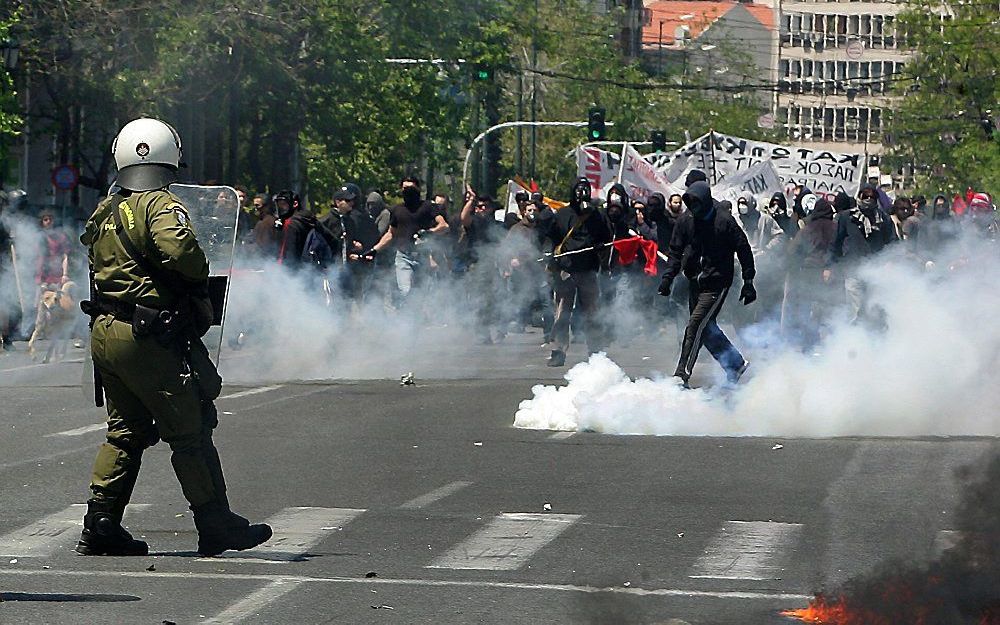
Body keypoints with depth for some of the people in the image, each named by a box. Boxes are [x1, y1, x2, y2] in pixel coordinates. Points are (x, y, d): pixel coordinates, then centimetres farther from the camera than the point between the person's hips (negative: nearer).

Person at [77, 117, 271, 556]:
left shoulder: (105, 212, 14)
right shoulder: (161, 206, -12)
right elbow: (181, 252, -29)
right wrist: (200, 276, -9)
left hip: (105, 333, 8)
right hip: (148, 338, -8)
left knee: (125, 429, 16)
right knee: (190, 431, -1)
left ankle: (100, 525, 12)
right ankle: (216, 525, 4)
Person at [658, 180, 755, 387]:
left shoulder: (724, 221, -11)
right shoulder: (685, 221, 3)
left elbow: (744, 251, -5)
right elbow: (676, 252, 11)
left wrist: (748, 283, -5)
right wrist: (668, 277, -2)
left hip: (717, 283, -6)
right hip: (695, 282, 6)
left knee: (695, 326, -17)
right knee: (707, 329, 10)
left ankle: (682, 374, -19)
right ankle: (737, 364, 28)